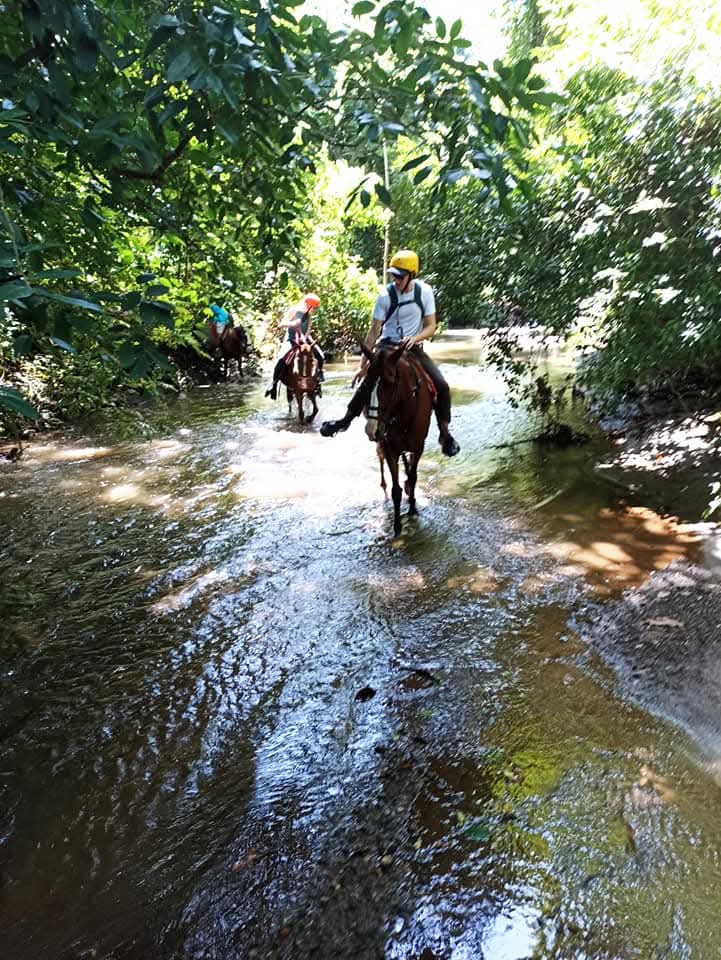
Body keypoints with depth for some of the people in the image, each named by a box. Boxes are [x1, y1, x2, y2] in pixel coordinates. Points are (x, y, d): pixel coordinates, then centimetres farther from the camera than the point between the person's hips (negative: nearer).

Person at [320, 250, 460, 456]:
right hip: (387, 345, -1)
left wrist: (415, 338, -24)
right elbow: (374, 331, -9)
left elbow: (431, 326, -2)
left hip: (413, 347, 1)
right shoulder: (386, 295, -13)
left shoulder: (425, 291, -8)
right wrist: (363, 364, -10)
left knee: (441, 386, -13)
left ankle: (445, 433, 2)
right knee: (367, 383, -20)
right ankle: (346, 419, -1)